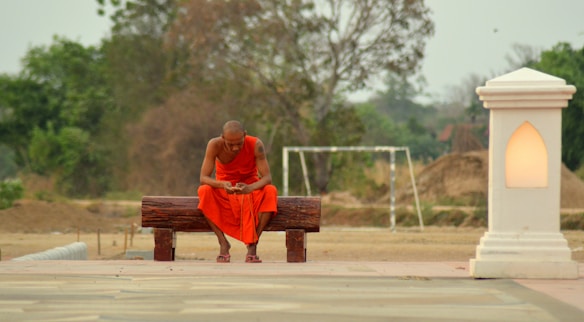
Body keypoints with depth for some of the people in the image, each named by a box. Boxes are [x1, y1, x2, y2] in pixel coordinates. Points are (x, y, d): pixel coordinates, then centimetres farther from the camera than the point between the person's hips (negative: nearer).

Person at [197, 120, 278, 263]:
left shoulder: (256, 145, -22)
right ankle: (223, 243, -25)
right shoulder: (214, 145, -21)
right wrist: (222, 184, -45)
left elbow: (267, 177, -25)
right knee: (204, 191, -33)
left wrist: (250, 188, -47)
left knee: (271, 191, -32)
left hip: (251, 188, 0)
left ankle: (253, 245, -25)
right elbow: (203, 178, -24)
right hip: (223, 191, 0)